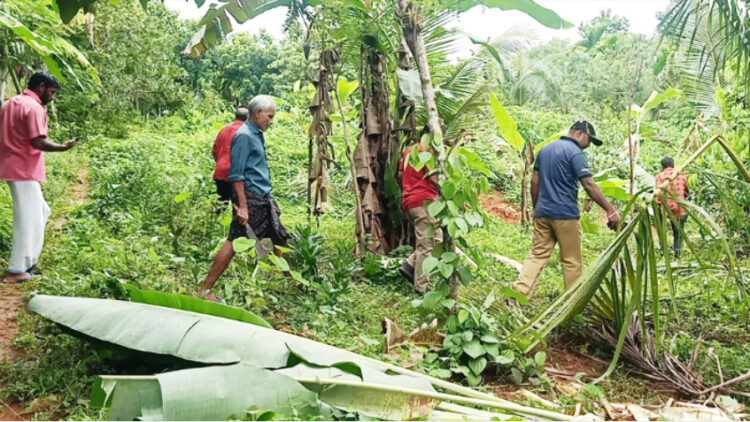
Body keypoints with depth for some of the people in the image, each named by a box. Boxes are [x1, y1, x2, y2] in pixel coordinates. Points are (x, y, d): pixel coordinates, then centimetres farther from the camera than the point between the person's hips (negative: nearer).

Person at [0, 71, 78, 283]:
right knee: (29, 219, -2)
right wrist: (63, 147, -10)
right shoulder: (34, 108, -14)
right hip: (24, 170, -10)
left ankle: (28, 259, 22)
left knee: (41, 212, 19)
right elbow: (38, 142, -22)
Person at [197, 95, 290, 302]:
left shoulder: (257, 135, 15)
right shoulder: (244, 135, -13)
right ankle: (205, 291, -2)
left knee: (280, 239, 14)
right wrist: (242, 206, -22)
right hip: (250, 197, -10)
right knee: (234, 242, -8)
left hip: (264, 198, 10)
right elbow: (236, 174, -18)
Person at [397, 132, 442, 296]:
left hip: (408, 201, 9)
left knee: (436, 238, 16)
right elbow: (433, 178, -15)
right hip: (424, 201, -9)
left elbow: (400, 175, 21)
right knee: (426, 245, -5)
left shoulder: (409, 150, 19)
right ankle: (421, 287, -3)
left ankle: (409, 265, 3)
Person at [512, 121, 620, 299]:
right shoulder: (575, 152, -10)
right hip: (565, 214, -6)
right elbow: (589, 185, -18)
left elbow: (535, 181, 14)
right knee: (572, 260, 5)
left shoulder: (546, 148, 13)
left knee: (537, 254, 7)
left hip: (542, 213, 6)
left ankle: (519, 291, -5)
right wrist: (611, 210, -18)